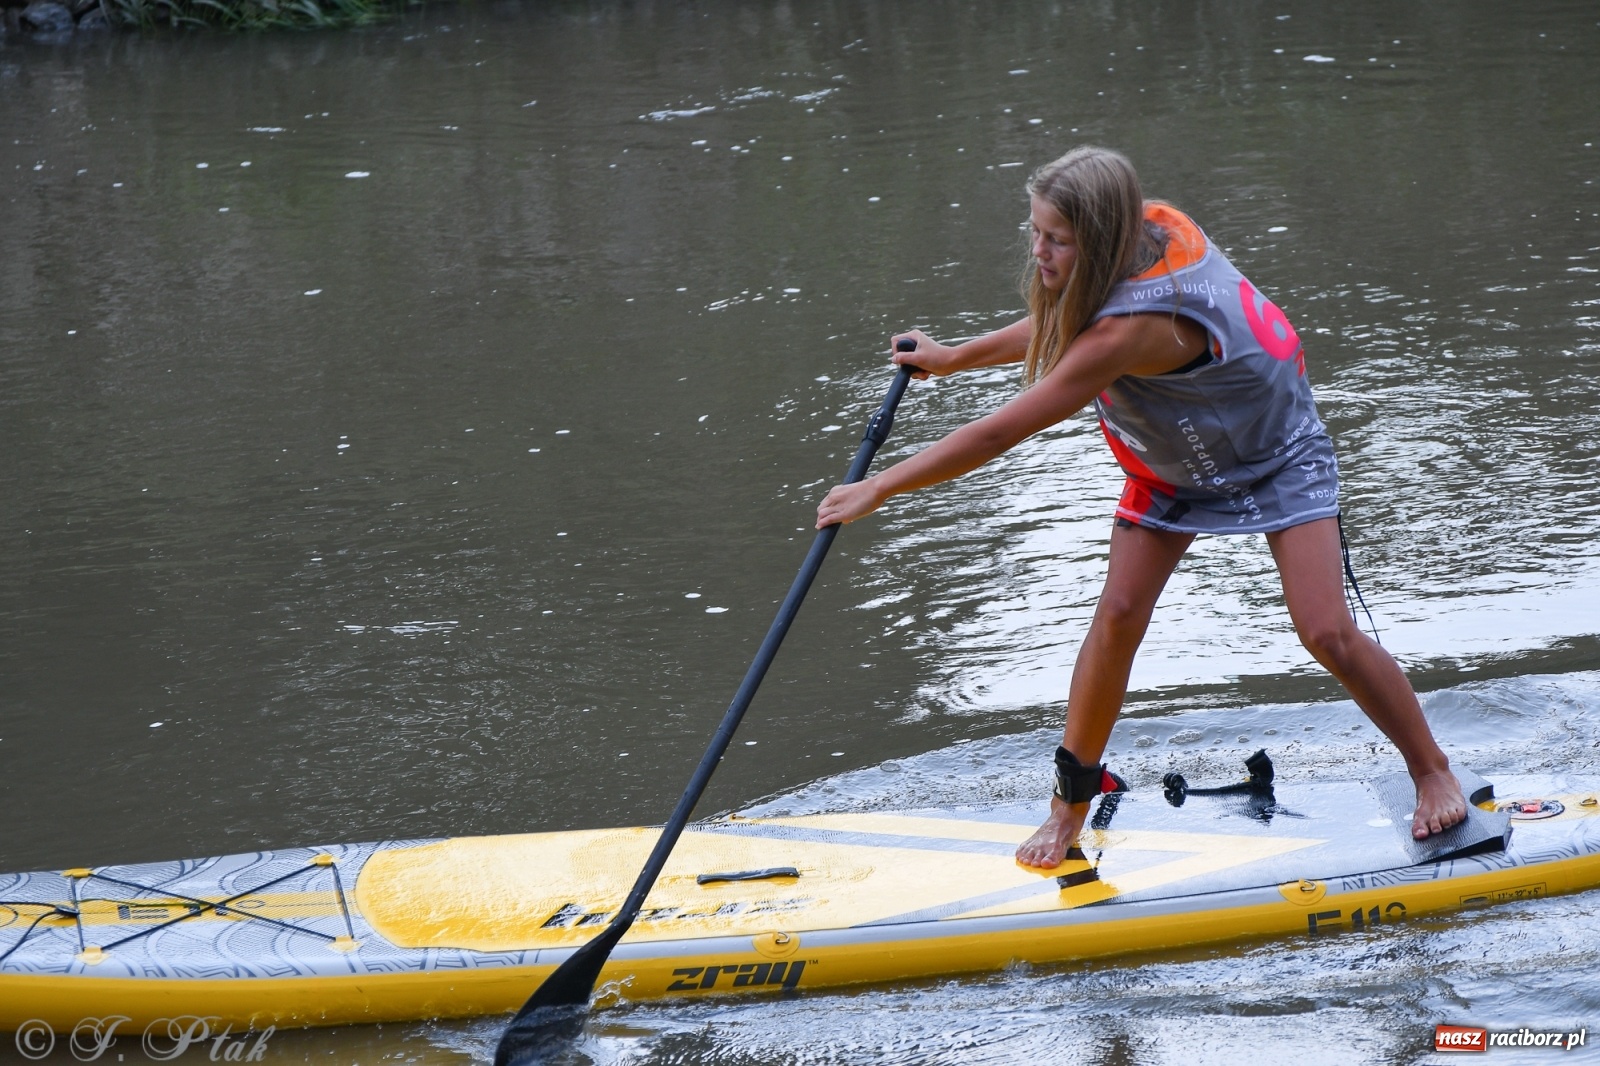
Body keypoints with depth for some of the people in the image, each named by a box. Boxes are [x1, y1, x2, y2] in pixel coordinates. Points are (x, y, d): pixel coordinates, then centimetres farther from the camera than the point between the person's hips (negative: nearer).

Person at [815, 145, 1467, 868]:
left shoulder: (1135, 325, -40)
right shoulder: (1150, 227, -18)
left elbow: (998, 435, -37)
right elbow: (1067, 327, 6)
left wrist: (878, 489, -31)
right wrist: (953, 358, 13)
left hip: (1275, 456, -7)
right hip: (1172, 461, 7)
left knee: (1327, 633, -13)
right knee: (1120, 610, -8)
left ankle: (1433, 773, 10)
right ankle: (1070, 805, 0)